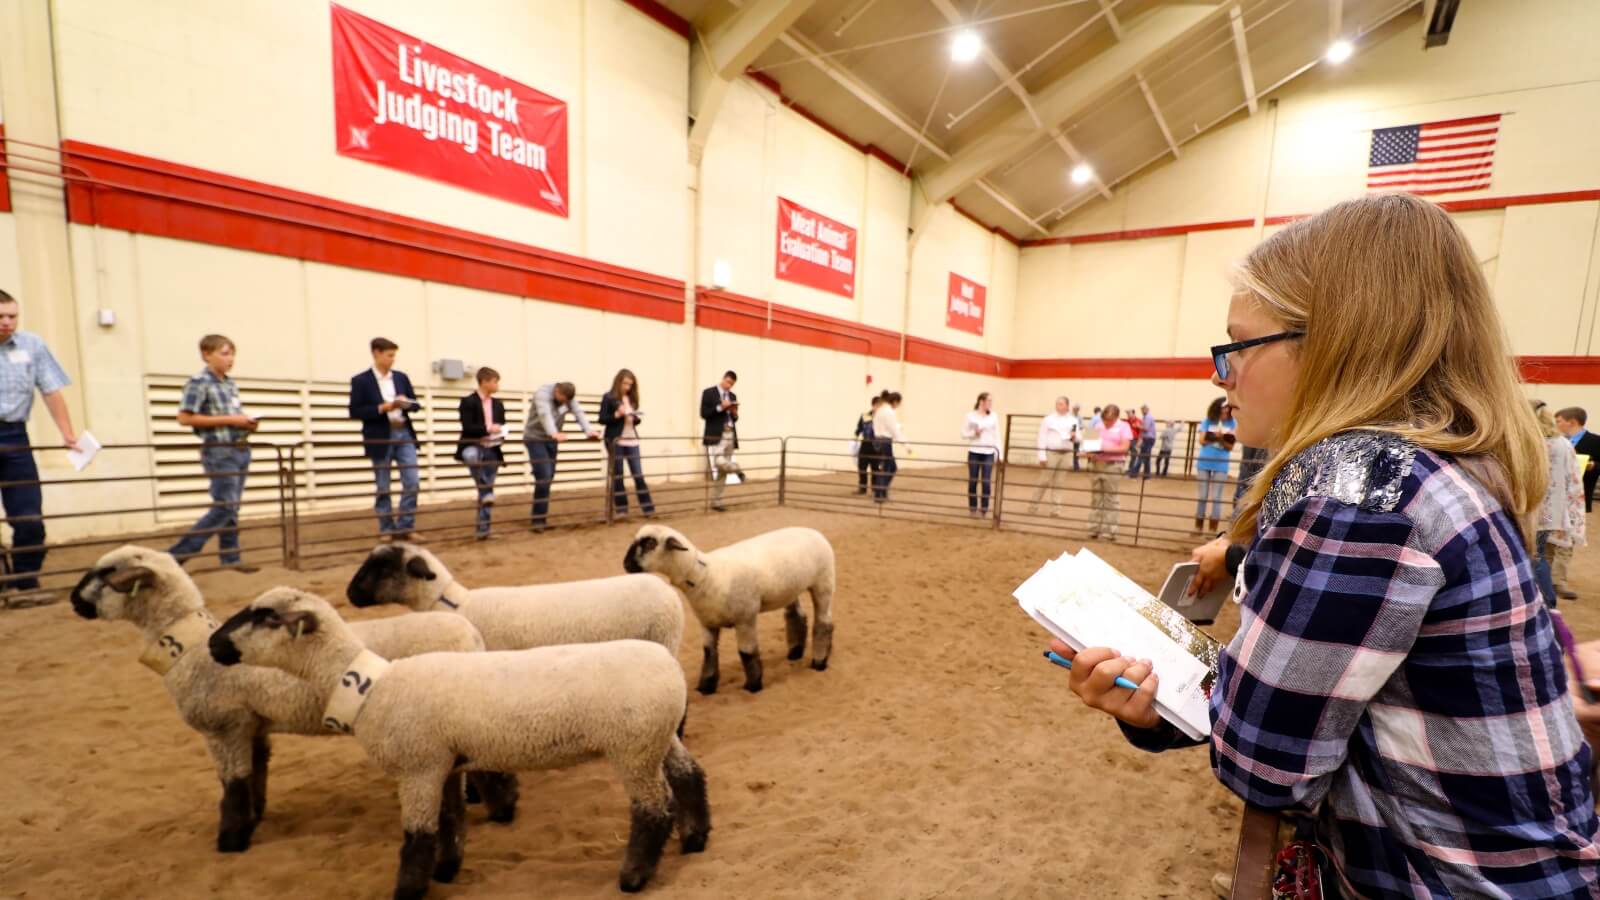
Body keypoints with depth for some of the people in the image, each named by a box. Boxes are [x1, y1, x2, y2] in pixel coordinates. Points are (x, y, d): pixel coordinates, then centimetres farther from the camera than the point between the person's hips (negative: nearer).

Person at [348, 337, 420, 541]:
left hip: (404, 434, 4)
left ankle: (405, 527, 8)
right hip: (380, 438, -3)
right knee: (383, 488, 6)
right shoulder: (360, 380, -3)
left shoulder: (401, 377, 9)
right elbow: (355, 411, -7)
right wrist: (381, 408, -18)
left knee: (412, 481, -2)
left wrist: (406, 403, -9)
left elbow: (415, 404, 13)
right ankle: (387, 529, 18)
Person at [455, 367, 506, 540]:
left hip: (491, 451, 5)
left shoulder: (498, 404, 12)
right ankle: (486, 492, -23)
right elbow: (467, 428, -16)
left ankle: (483, 529, 12)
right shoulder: (468, 401, -6)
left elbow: (502, 427, 17)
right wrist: (487, 429, -23)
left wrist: (501, 435, -4)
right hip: (473, 447, -5)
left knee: (487, 490, 5)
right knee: (471, 456, -42)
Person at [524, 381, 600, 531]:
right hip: (535, 439, -6)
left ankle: (541, 517, 18)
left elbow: (579, 413, -18)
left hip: (551, 440, 6)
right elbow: (545, 414, -38)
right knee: (543, 478, -15)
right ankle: (538, 520, -8)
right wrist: (554, 433, -55)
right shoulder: (543, 393, -21)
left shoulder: (569, 398, -4)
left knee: (548, 479, 7)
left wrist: (589, 431, -36)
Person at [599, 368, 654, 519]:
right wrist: (617, 414, -19)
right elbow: (602, 419, -7)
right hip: (615, 441, -4)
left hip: (632, 441, 4)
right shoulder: (609, 397, -3)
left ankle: (648, 508, 7)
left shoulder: (632, 398, 12)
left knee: (639, 475, 4)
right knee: (617, 476, 4)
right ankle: (621, 509, 12)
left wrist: (636, 418, -5)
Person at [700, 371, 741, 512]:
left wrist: (735, 414, -2)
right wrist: (720, 407, -17)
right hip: (715, 436, -5)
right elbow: (703, 414, -9)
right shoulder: (708, 393, -1)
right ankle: (735, 468, 9)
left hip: (730, 436, 5)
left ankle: (716, 502, 11)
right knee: (718, 462, -24)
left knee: (722, 472, 5)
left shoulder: (733, 396, 17)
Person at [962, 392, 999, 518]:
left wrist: (999, 452, -1)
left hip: (988, 453, 1)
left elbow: (997, 435, 5)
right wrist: (974, 433, -17)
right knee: (973, 481, 5)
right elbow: (963, 433, 2)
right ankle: (973, 508, 18)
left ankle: (984, 509, 8)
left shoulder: (994, 416, 4)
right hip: (974, 452, -1)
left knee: (987, 482, -3)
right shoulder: (970, 416, -2)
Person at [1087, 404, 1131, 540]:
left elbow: (1124, 448, -9)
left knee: (1111, 499, -1)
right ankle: (1094, 528, 15)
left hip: (1113, 465, -5)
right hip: (1097, 464, 5)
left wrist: (1106, 449, -20)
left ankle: (1109, 531, 4)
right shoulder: (1098, 426, 12)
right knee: (1096, 498, 8)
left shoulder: (1124, 427, -1)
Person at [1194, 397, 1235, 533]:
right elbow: (1202, 440, -2)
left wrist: (1222, 439, -21)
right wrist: (1214, 437, -17)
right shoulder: (1208, 421, 1)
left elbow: (1230, 447, -4)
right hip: (1204, 463, 1)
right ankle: (1198, 527, 17)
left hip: (1221, 465, -1)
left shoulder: (1232, 424, -2)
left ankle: (1213, 529, 7)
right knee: (1202, 495, 8)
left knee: (1216, 497, 0)